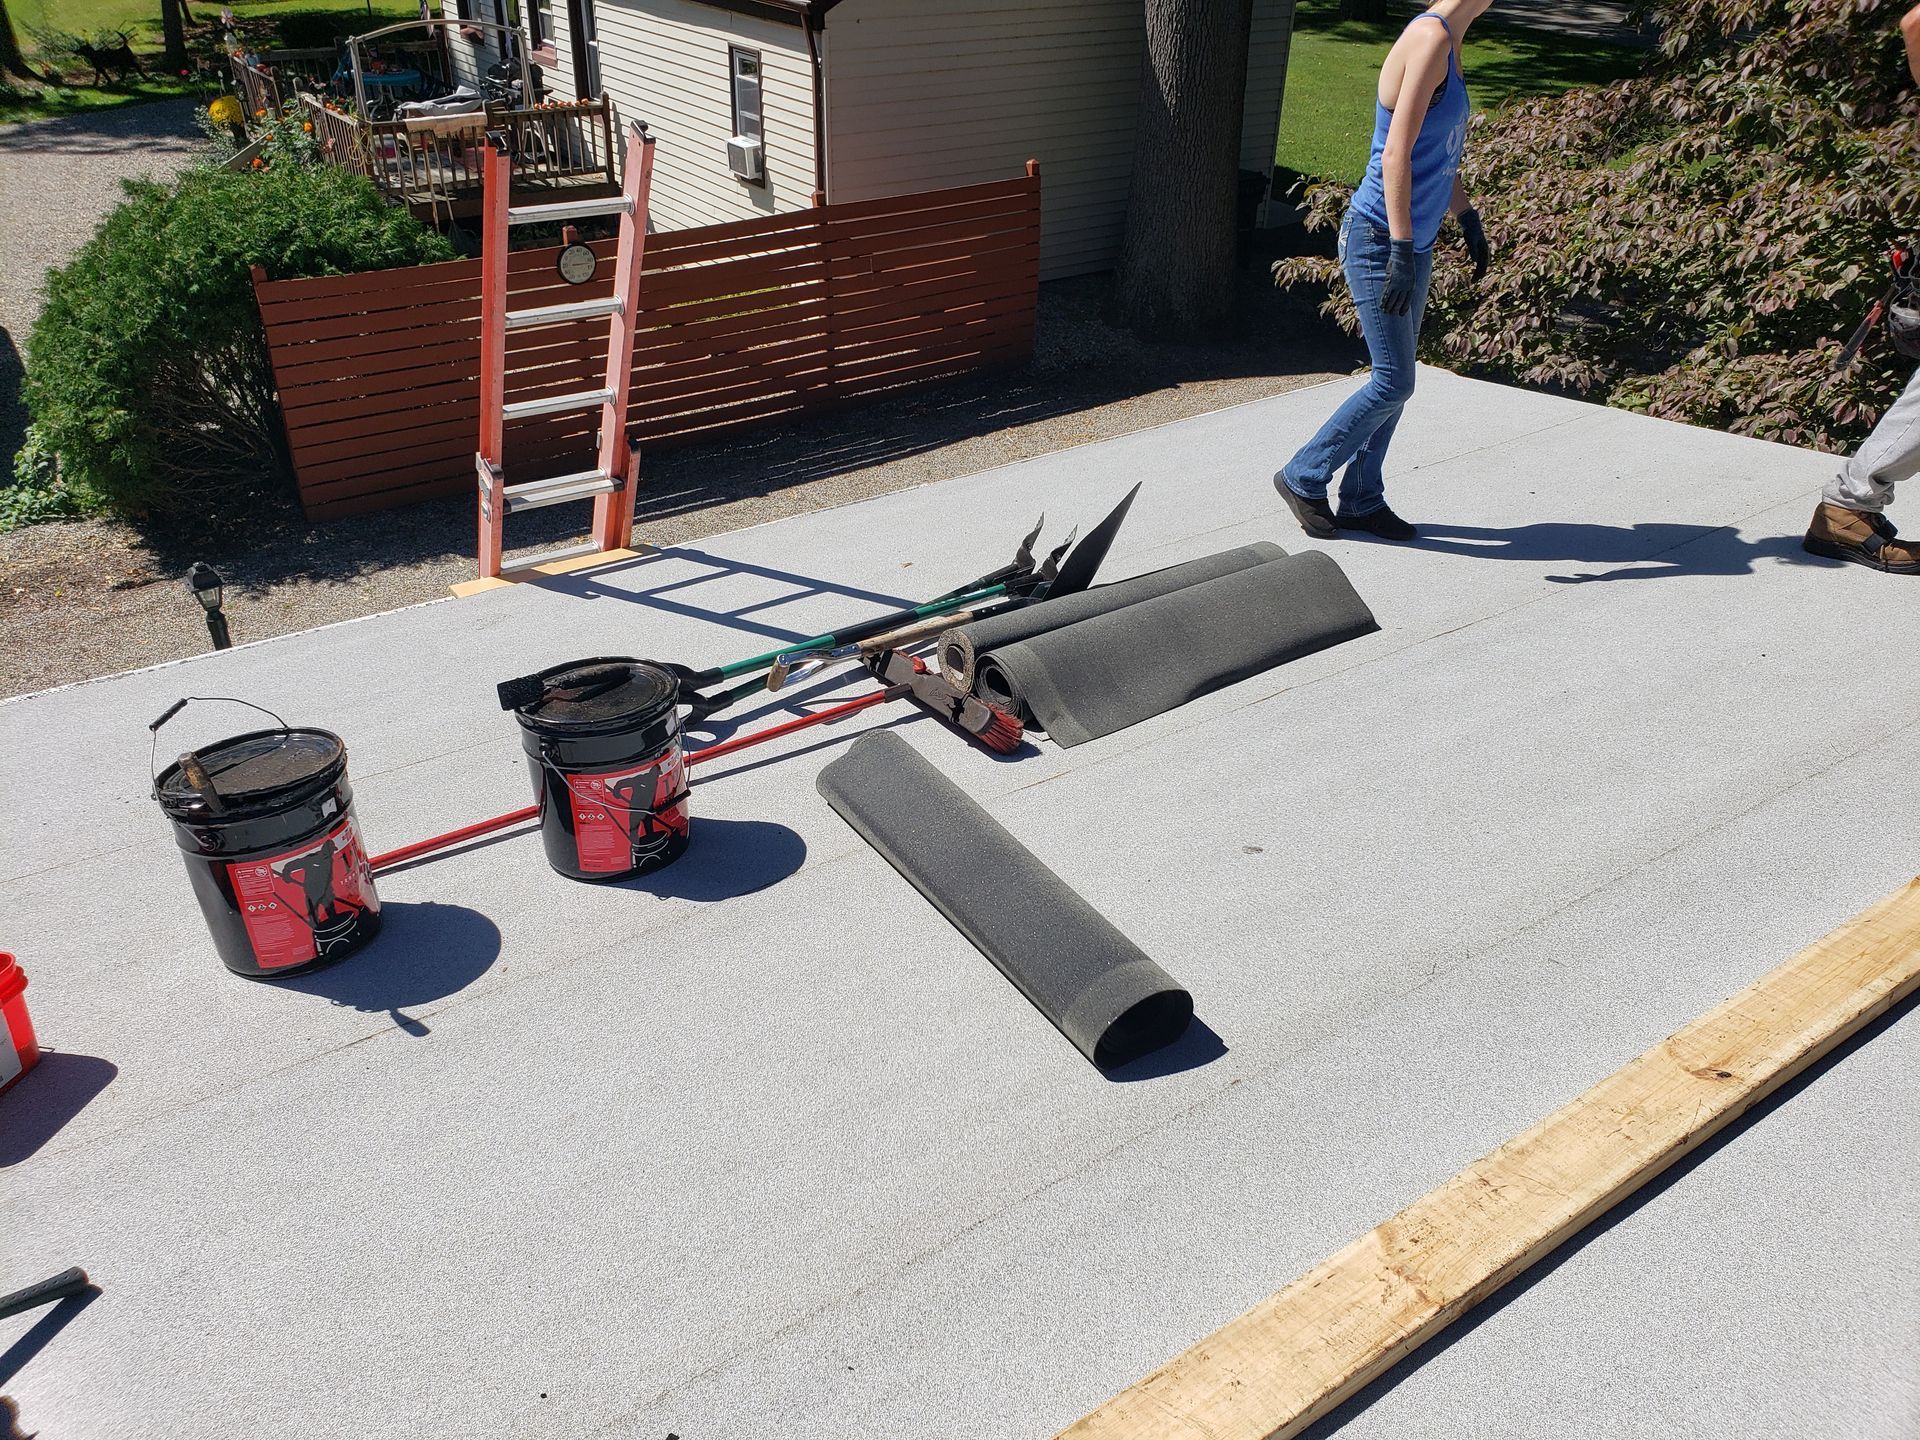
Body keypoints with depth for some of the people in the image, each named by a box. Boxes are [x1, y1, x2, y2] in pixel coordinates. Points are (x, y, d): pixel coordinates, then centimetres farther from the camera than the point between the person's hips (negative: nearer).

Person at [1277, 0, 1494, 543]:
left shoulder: (1448, 44, 13)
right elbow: (1395, 154, -24)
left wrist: (1467, 218, 28)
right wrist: (1401, 250, -27)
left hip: (1415, 241, 10)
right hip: (1379, 240, -10)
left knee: (1394, 380, 11)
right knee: (1393, 383, -6)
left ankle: (1361, 501, 21)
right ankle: (1303, 478, 10)